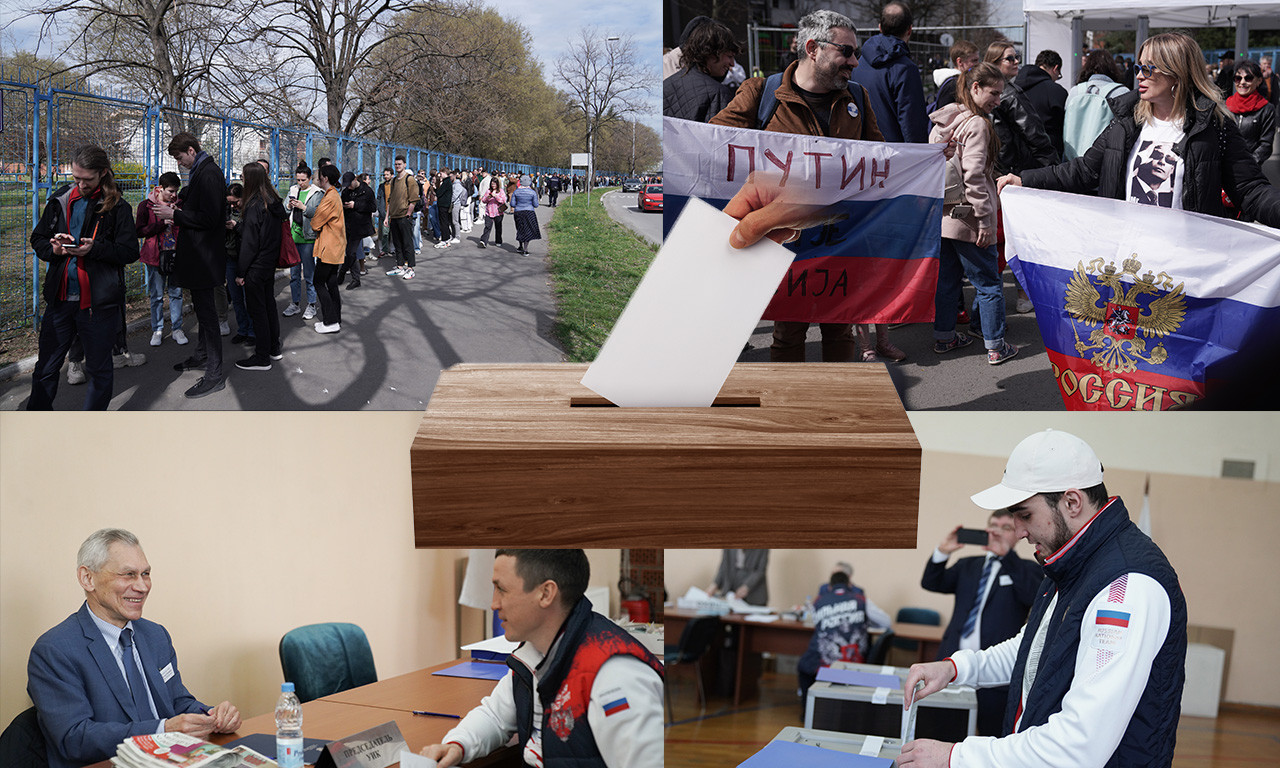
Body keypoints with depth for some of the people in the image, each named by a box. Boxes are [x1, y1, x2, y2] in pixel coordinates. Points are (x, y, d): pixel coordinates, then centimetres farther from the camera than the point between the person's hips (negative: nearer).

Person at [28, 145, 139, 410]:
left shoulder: (117, 207, -5)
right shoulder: (60, 200, 8)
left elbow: (130, 251, -8)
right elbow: (37, 239, 14)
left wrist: (94, 248, -23)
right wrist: (53, 248, -9)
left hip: (98, 303, -4)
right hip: (60, 298, 4)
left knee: (99, 368, 10)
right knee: (45, 368, 10)